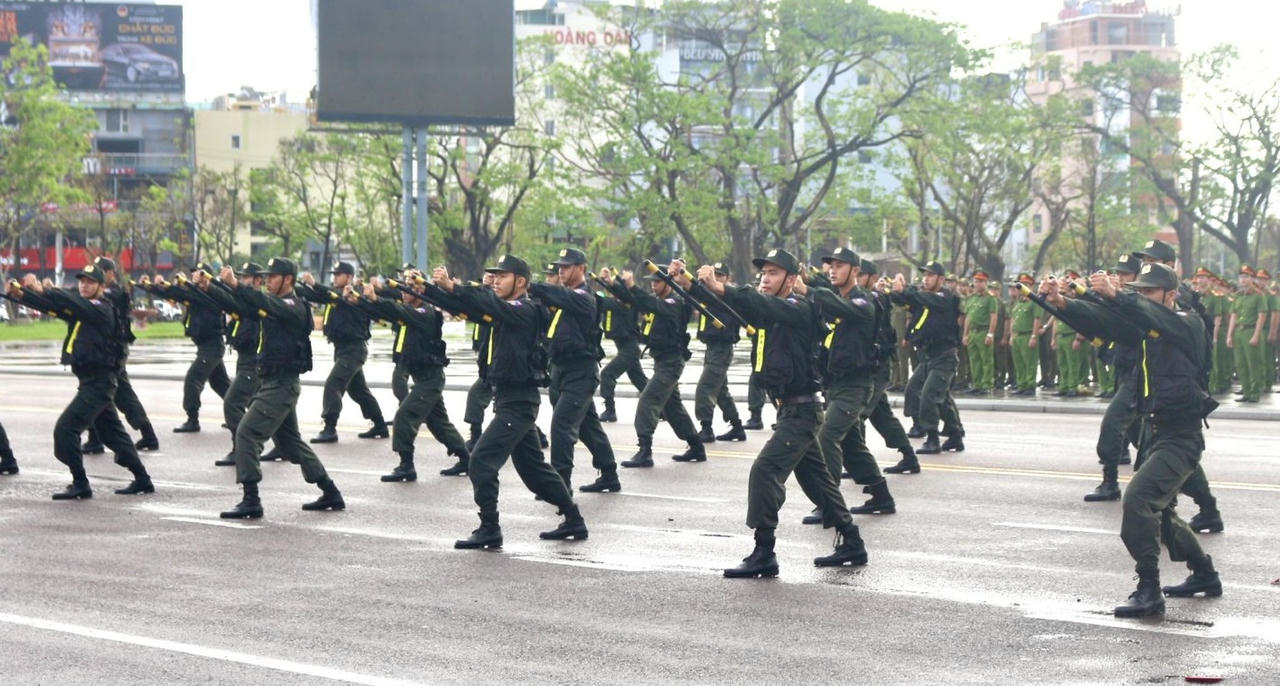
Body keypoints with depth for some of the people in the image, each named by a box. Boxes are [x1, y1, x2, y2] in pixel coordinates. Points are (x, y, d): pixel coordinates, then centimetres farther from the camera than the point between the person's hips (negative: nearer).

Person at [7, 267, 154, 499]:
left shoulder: (101, 309, -11)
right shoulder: (79, 308, 13)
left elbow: (74, 303, -28)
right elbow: (53, 306, 2)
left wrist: (42, 290, -33)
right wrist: (22, 294, -13)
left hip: (98, 382, -10)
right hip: (91, 381, 10)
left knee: (65, 428, -14)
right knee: (112, 432, 16)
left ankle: (80, 484, -9)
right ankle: (142, 480, 24)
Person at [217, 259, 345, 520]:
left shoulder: (293, 307, -14)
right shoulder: (276, 305, 16)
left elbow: (267, 304, -32)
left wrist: (236, 285, -41)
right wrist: (219, 286, -1)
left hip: (282, 385, -11)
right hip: (272, 383, 11)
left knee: (247, 433, -15)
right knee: (290, 440, 17)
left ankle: (251, 501, -15)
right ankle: (331, 494, 24)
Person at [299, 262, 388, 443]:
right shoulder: (335, 293, 14)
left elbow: (337, 298, -31)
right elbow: (314, 296, 5)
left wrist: (314, 284, -37)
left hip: (353, 349, -10)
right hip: (342, 348, 10)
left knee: (332, 385, -17)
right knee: (358, 389, 16)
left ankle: (329, 429, -18)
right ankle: (380, 427, 25)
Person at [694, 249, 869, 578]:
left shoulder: (799, 309, -15)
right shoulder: (768, 311, 14)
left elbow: (766, 306, -31)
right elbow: (744, 307, 6)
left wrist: (721, 288, -43)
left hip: (801, 411, -10)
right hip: (790, 411, 10)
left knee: (765, 470, -18)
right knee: (815, 478, 17)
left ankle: (764, 554, -18)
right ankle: (852, 544, 28)